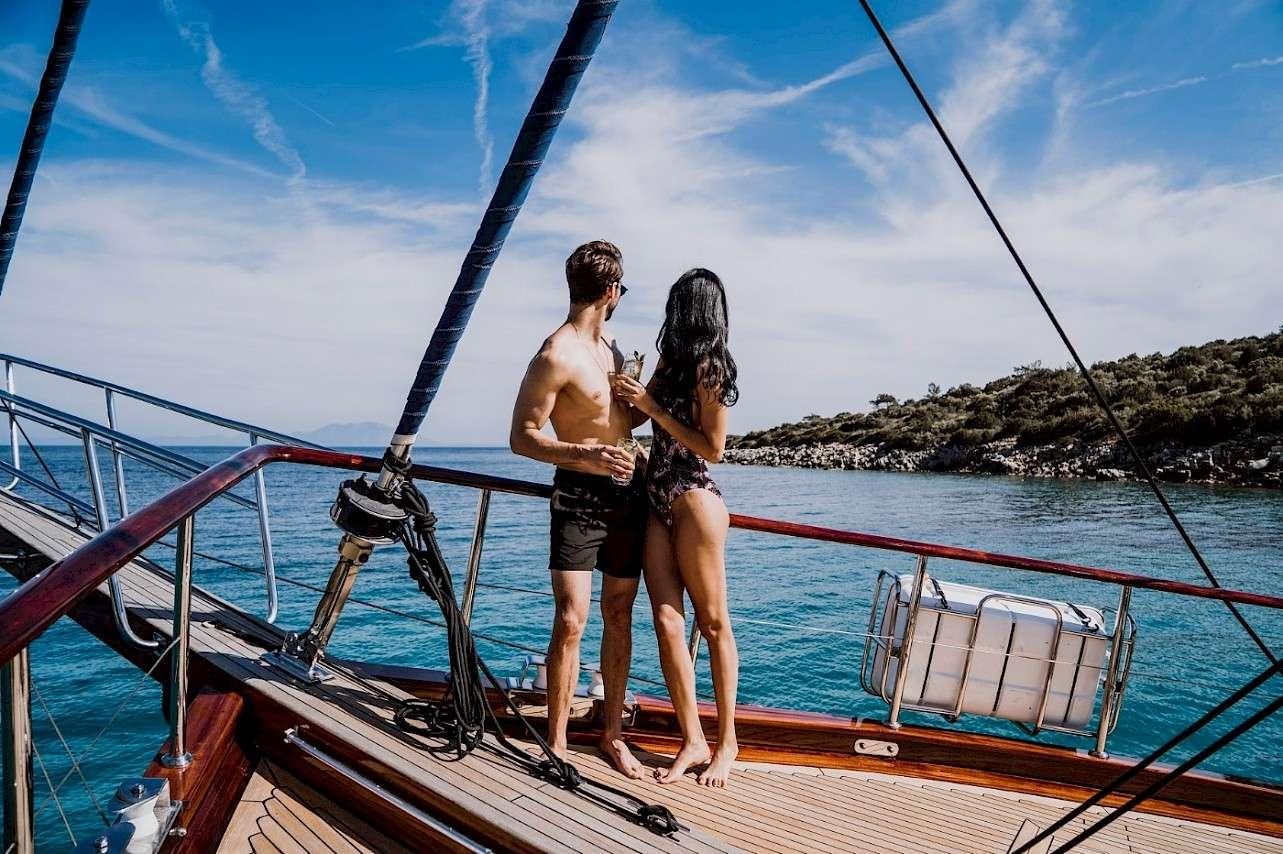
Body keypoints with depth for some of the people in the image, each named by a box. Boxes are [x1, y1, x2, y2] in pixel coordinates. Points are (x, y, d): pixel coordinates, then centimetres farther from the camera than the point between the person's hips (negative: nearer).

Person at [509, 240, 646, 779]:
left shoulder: (610, 348, 13)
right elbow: (522, 437, -14)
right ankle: (556, 742, 8)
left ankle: (612, 733, 23)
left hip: (628, 495, 7)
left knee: (619, 617, 10)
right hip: (579, 497, -7)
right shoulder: (556, 357, -13)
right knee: (571, 621, -8)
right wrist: (583, 455, -28)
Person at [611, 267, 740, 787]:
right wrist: (630, 396, 1)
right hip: (658, 504, 7)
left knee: (712, 623, 5)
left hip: (693, 502, -7)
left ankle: (726, 742, 18)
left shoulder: (708, 367, -10)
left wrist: (652, 406, -13)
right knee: (667, 622, 3)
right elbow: (635, 418, 21)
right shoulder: (670, 360, 13)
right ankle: (693, 741, 12)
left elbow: (713, 448, -13)